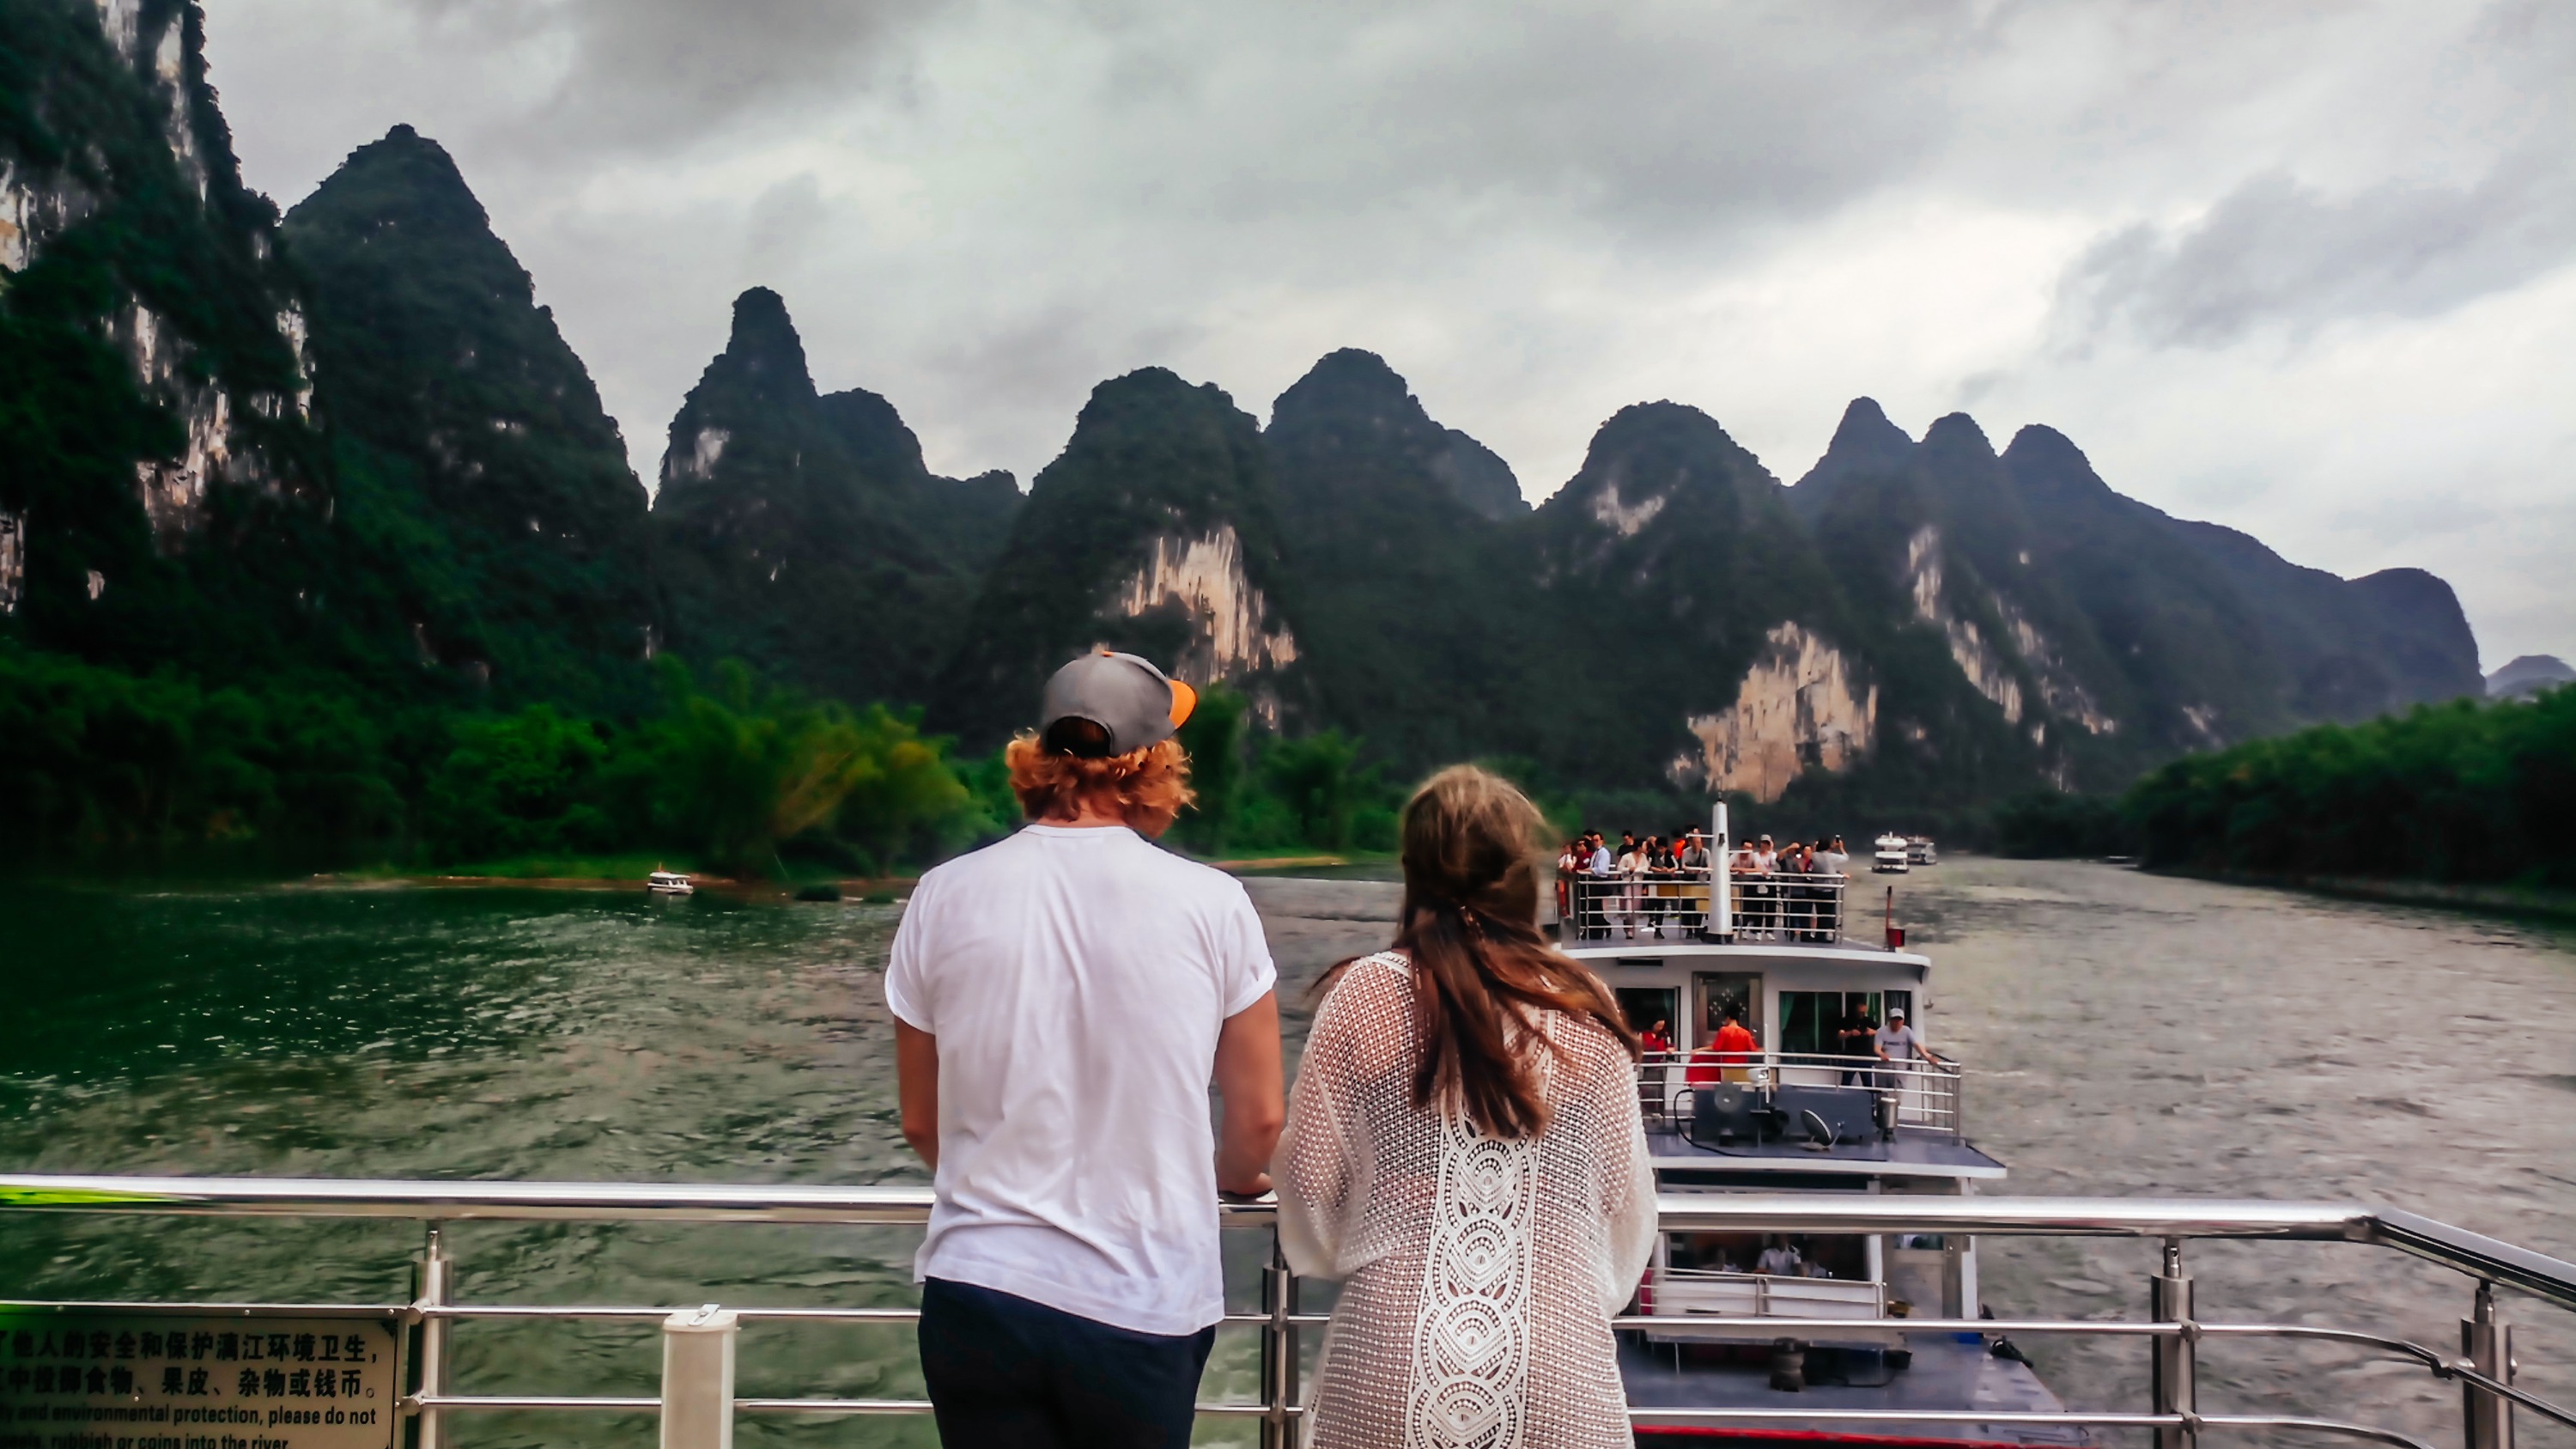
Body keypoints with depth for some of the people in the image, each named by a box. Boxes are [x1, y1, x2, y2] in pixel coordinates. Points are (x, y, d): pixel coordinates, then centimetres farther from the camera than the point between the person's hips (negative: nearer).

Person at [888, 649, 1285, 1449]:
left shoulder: (945, 897, -2)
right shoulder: (1210, 904, -6)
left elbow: (920, 1122, 8)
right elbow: (1260, 1120, 1)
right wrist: (1227, 1174, 24)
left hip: (981, 1287, 1)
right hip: (1144, 1310, -1)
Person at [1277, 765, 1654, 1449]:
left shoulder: (1364, 994, -5)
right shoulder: (1586, 1010, -2)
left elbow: (1310, 1181, 0)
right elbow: (1629, 1207, 4)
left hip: (1387, 1368, 0)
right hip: (1559, 1373, 1)